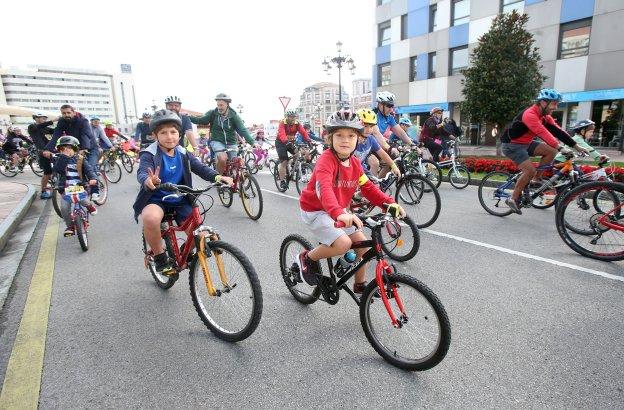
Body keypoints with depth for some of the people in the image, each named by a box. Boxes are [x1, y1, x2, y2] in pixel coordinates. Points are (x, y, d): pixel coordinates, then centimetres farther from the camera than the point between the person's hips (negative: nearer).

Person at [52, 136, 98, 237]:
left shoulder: (80, 159, 2)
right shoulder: (60, 159, 4)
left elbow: (88, 169, -8)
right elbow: (57, 169, -14)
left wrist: (92, 178, -28)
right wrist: (63, 157, -20)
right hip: (66, 188, 2)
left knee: (84, 201, -22)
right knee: (64, 208, -10)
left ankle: (89, 205, 18)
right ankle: (69, 226, 10)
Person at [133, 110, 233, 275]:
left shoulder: (183, 154, 1)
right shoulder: (149, 155, -12)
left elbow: (200, 167, -9)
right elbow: (142, 172, -29)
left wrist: (217, 177, -31)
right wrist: (148, 181, -55)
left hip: (180, 201, 4)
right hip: (156, 199, -3)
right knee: (151, 218, -37)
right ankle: (160, 257, -10)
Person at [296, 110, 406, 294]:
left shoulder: (355, 163, 0)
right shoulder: (326, 160, -25)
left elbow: (368, 187, 2)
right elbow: (324, 189, -42)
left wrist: (389, 203, -14)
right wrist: (338, 213, -59)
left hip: (339, 211, 8)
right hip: (315, 210, -8)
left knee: (362, 242, 4)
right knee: (343, 243, -25)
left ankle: (360, 284, 25)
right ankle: (307, 258, 1)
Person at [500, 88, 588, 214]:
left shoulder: (544, 116, 4)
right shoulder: (530, 114, -24)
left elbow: (557, 131, 2)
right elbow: (543, 133, -33)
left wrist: (576, 146, -2)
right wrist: (560, 148, -38)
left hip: (525, 143, 9)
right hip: (511, 145, -8)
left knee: (551, 151, -7)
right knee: (530, 171, -19)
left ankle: (537, 179, 7)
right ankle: (513, 199, -6)